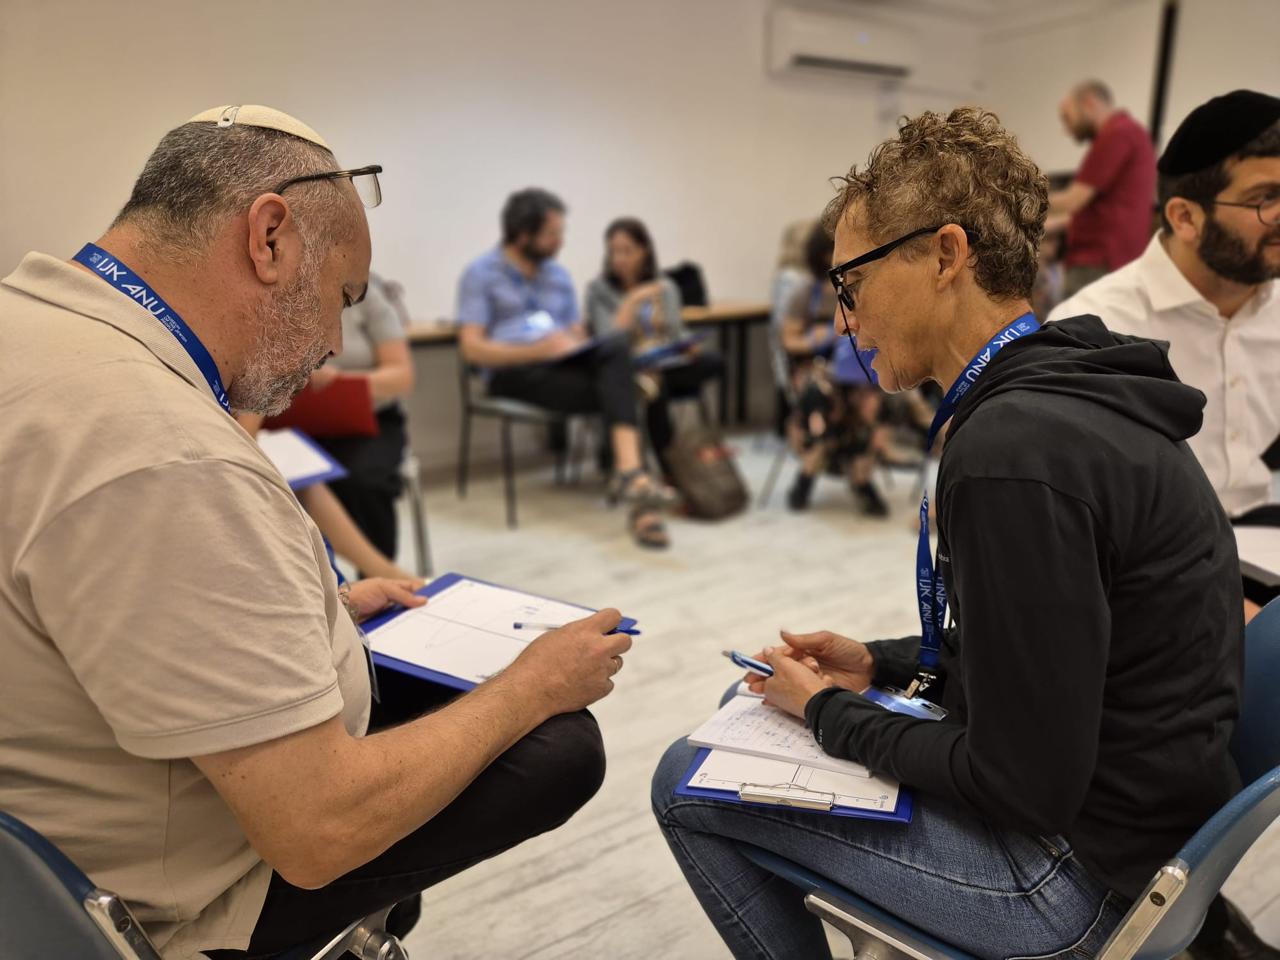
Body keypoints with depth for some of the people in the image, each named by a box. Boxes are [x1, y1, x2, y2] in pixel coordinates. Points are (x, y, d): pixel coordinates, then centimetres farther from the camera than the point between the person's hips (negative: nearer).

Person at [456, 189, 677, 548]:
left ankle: (629, 472, -41)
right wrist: (539, 350, -18)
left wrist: (575, 347, -8)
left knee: (615, 347, -30)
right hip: (514, 374, -5)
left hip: (563, 363, 5)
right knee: (617, 393, -28)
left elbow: (578, 338, 17)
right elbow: (472, 348, -8)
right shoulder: (480, 274, 2)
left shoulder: (559, 274, 20)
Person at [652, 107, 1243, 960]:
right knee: (750, 704, 17)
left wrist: (827, 712, -11)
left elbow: (1025, 785, -25)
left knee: (687, 784, -4)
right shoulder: (1075, 394, 2)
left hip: (1082, 871, -9)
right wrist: (883, 665, 6)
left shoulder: (1014, 451, -30)